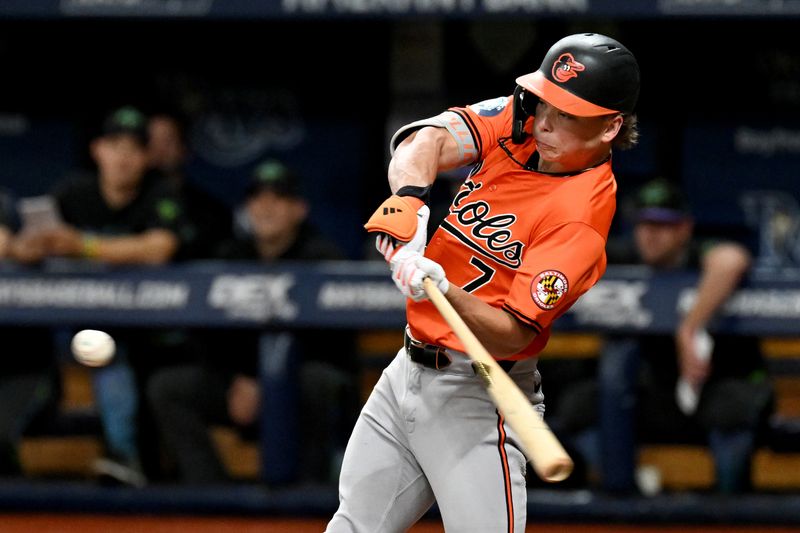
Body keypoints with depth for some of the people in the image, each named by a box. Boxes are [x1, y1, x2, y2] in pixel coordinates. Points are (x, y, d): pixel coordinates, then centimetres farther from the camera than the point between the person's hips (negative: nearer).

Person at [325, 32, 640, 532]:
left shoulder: (581, 214, -21)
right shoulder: (519, 120, -1)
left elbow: (513, 335, -25)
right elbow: (431, 140, -15)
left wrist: (443, 290, -41)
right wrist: (409, 199, -35)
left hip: (475, 396, -8)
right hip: (408, 372, 8)